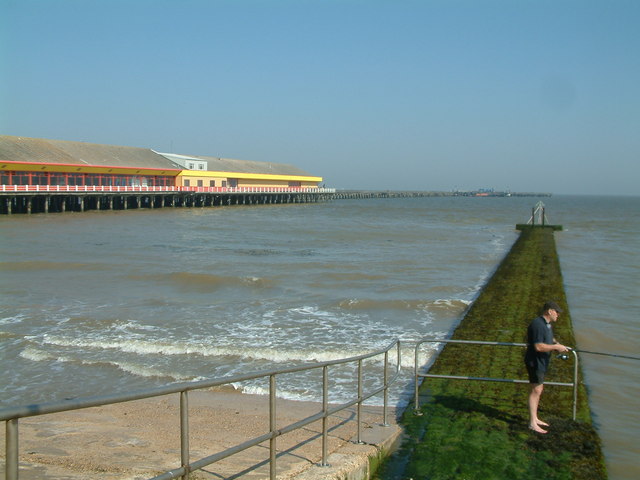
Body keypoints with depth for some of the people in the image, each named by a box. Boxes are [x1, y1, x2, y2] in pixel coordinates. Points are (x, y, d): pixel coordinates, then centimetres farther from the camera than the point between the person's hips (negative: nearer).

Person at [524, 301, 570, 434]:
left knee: (538, 390, 17)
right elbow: (538, 347, -27)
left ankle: (534, 419, 27)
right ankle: (532, 423, -4)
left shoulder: (547, 324, 12)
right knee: (535, 390, -8)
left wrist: (558, 344, 9)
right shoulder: (538, 324, -23)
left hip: (542, 362, 11)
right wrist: (555, 347, -20)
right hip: (535, 362, -11)